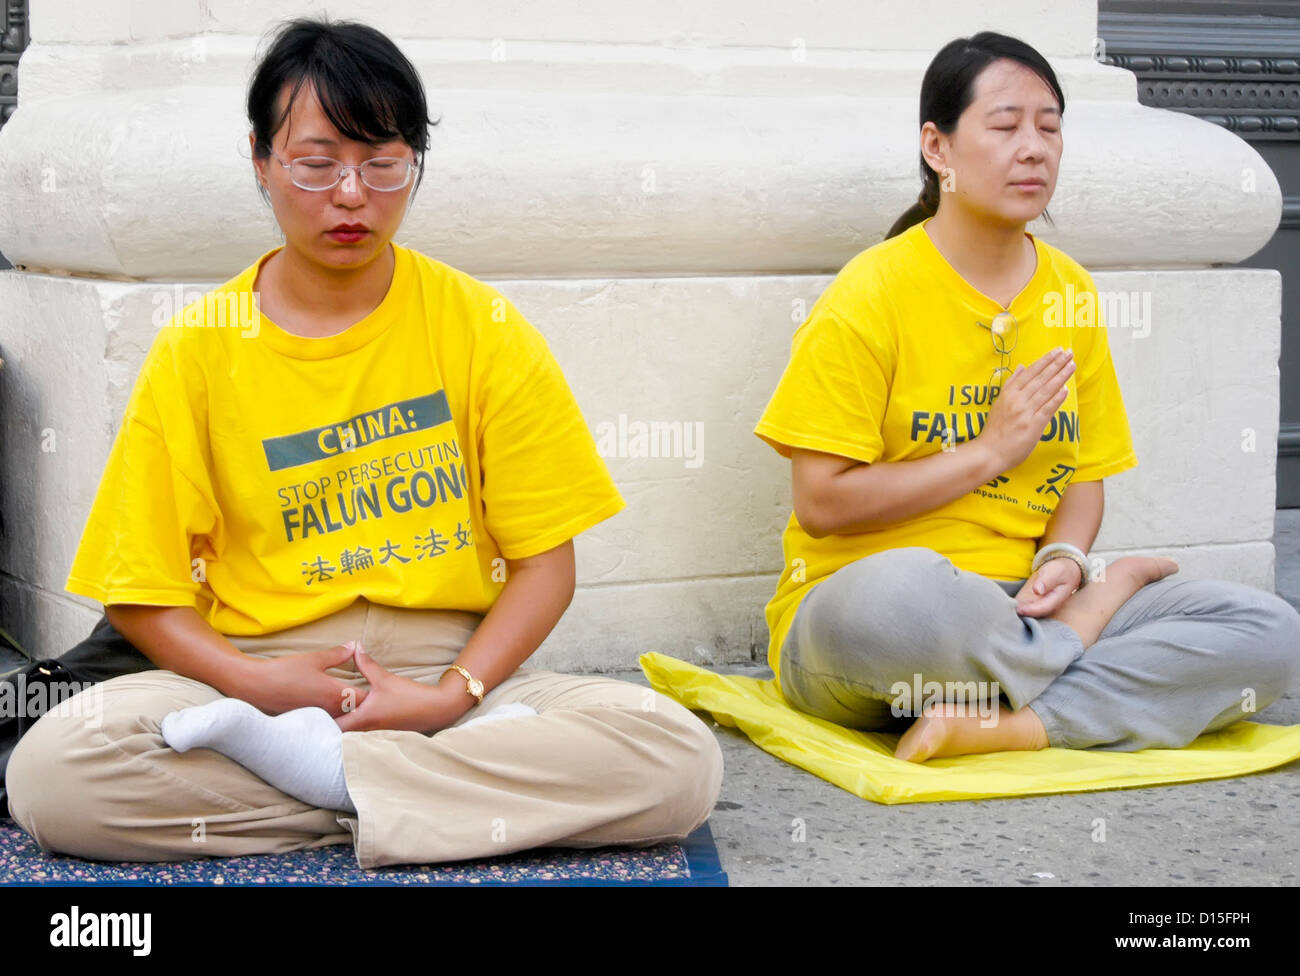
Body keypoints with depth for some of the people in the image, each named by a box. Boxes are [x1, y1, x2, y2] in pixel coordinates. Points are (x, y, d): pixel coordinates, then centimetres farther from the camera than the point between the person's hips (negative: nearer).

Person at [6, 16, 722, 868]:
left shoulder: (485, 328, 2)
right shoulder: (198, 349, 2)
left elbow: (544, 561, 2)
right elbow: (140, 592, 3)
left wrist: (453, 695, -14)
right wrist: (252, 681, -15)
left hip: (451, 677, 0)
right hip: (262, 672, 0)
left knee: (683, 761, -27)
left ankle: (305, 765, -19)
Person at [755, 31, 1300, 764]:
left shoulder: (1071, 293, 11)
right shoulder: (871, 297, -7)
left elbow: (1084, 473, 14)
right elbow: (822, 504, -12)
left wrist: (1064, 557, -8)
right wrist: (989, 451, -12)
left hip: (1025, 611, 5)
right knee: (899, 590, -43)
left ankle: (1010, 725, -25)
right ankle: (1105, 599, -14)